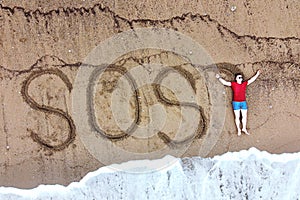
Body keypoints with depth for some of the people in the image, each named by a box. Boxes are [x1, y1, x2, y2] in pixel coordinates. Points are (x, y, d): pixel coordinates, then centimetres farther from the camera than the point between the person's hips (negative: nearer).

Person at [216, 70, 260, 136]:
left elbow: (251, 80, 16)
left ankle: (244, 128, 24)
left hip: (243, 102, 4)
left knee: (244, 116, 8)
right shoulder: (233, 84, -5)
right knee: (237, 117, 3)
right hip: (236, 103, -4)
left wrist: (257, 75, 19)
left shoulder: (245, 83, 5)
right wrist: (219, 78, -20)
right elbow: (225, 82, -10)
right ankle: (239, 130, 12)